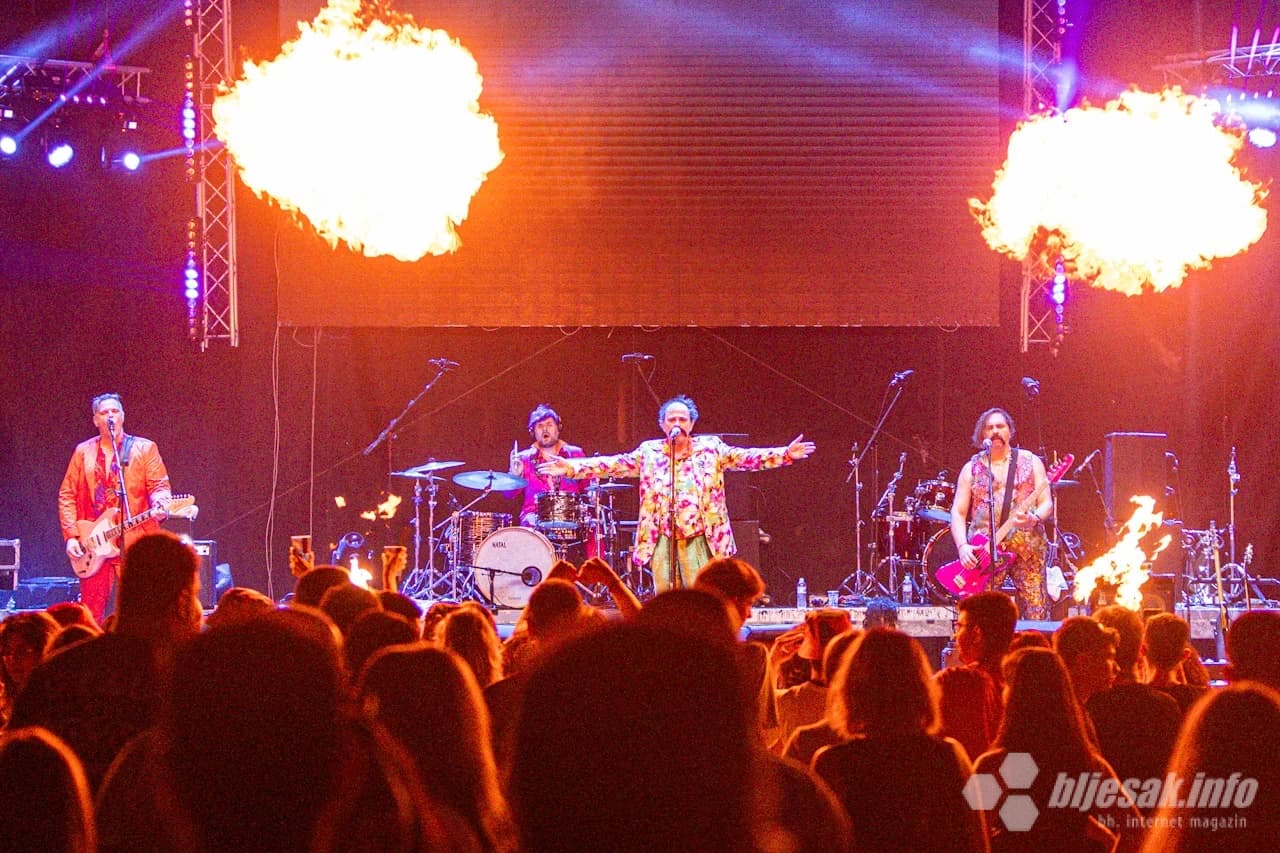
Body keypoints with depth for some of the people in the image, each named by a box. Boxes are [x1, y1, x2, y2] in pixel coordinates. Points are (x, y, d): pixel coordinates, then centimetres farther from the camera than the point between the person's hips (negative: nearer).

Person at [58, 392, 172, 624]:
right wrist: (71, 536, 0)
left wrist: (159, 505, -24)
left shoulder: (144, 448, 7)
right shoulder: (83, 452, 13)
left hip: (135, 543, -3)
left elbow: (159, 486, -1)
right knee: (91, 614, 2)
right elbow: (67, 495, 11)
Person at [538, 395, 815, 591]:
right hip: (662, 540, 2)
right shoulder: (649, 453, 9)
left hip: (699, 539, -2)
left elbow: (746, 458, -1)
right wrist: (571, 467, -1)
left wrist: (785, 454, -14)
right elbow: (613, 464, 8)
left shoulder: (710, 449, 5)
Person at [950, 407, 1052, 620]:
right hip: (982, 550, 0)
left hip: (1026, 546, 0)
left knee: (1037, 616, -8)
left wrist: (1034, 519, -18)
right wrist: (962, 546, -9)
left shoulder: (1030, 462, 10)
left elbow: (1046, 502, 5)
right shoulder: (972, 468, 12)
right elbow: (958, 512, 8)